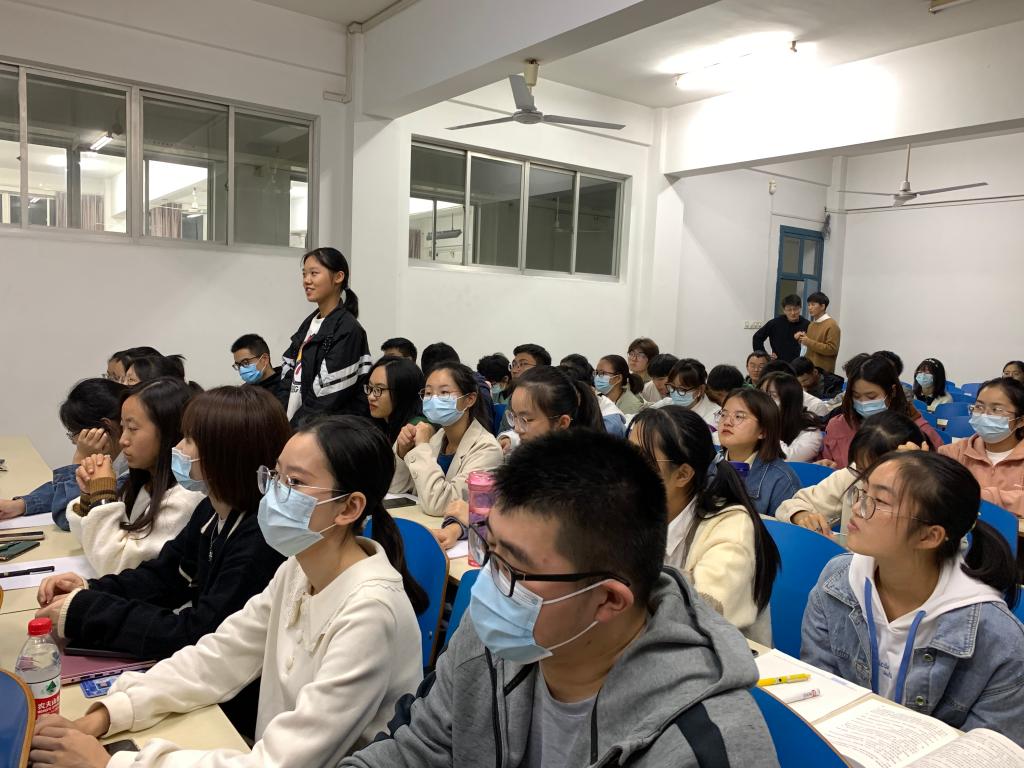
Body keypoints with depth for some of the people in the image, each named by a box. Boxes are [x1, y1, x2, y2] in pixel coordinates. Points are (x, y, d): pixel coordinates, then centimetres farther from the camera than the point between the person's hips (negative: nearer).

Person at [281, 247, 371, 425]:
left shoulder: (348, 331, -12)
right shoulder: (308, 324, 12)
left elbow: (328, 397, -15)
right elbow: (288, 377, 14)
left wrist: (294, 429, -11)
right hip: (293, 424, 7)